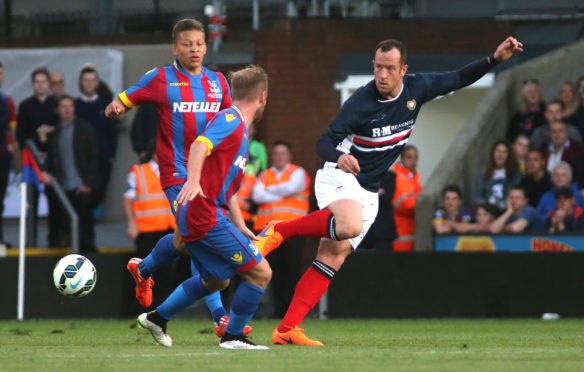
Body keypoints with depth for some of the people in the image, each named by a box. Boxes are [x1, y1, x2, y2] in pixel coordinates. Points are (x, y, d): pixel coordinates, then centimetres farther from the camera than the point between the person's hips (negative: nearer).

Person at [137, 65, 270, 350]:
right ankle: (233, 336, 2)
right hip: (205, 216, -10)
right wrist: (193, 180, -42)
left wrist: (240, 226, 28)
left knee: (216, 280, 25)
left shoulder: (239, 129, 23)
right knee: (260, 272, -7)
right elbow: (201, 144, -28)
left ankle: (157, 318, 31)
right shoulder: (231, 120, -9)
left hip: (196, 218, 10)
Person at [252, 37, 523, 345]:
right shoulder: (360, 103, -19)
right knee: (350, 226, -38)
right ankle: (278, 231, -19)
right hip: (338, 178, -6)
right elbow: (324, 143, -24)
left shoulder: (416, 89, -2)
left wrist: (495, 59, 0)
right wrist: (339, 156, -47)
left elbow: (459, 79, 12)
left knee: (334, 258, -4)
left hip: (367, 192, 6)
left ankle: (287, 330, -8)